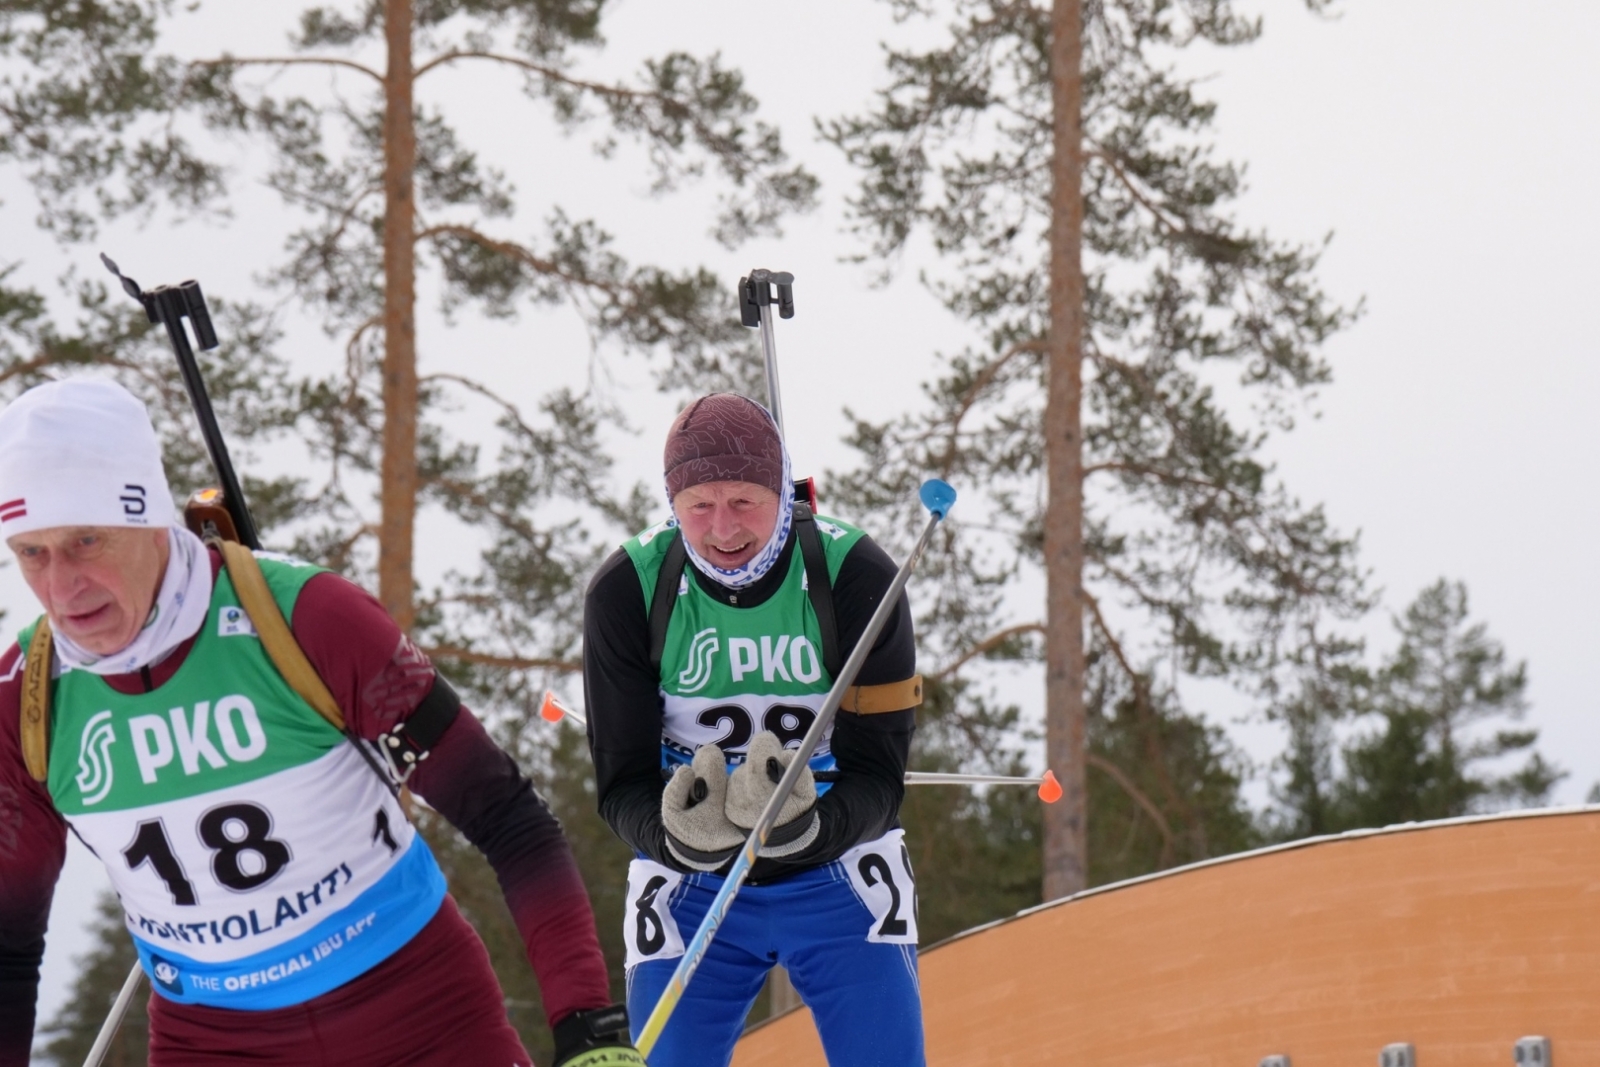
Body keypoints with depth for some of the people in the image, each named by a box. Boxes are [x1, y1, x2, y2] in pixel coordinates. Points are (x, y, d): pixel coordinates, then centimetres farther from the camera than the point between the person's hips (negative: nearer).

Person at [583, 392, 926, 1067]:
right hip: (689, 886, 1)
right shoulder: (626, 591, -12)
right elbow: (622, 785, -10)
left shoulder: (858, 577, -15)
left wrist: (804, 828, -36)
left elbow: (878, 778, -14)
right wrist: (679, 837, -34)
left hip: (839, 875, 0)